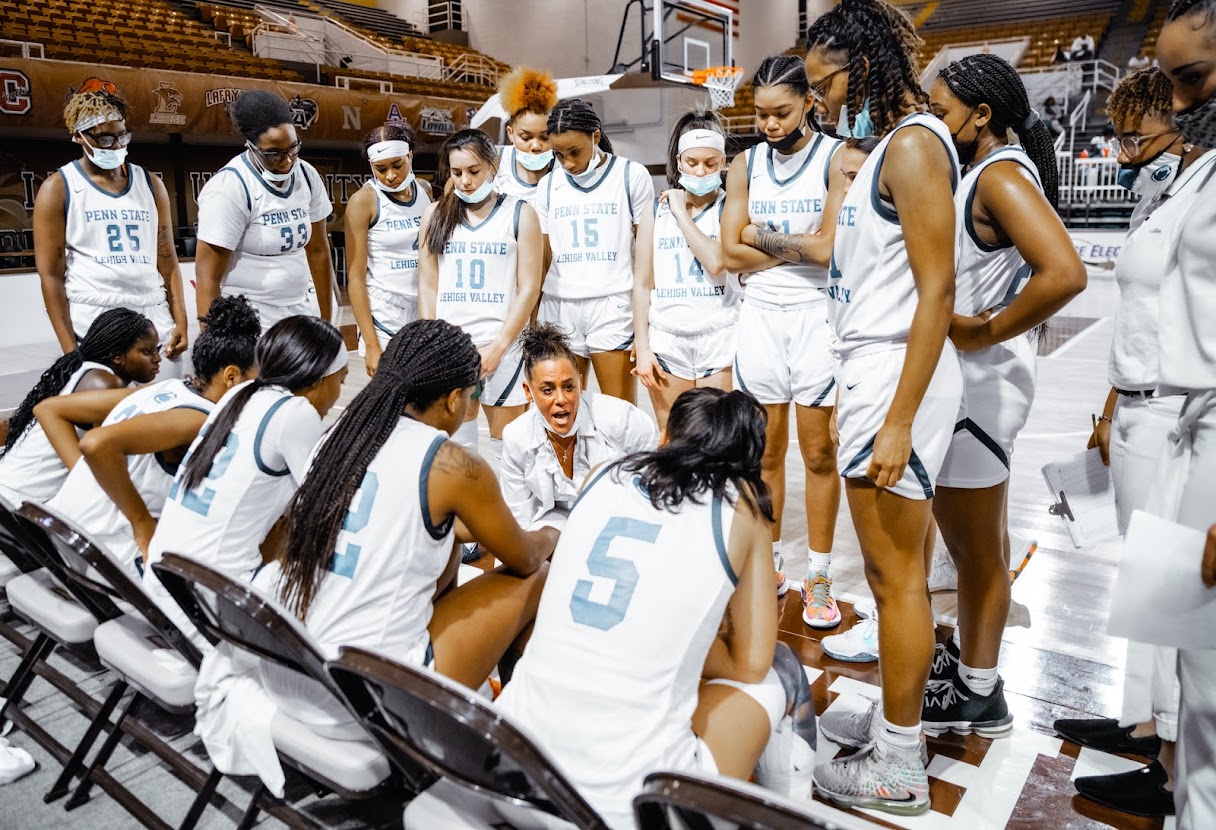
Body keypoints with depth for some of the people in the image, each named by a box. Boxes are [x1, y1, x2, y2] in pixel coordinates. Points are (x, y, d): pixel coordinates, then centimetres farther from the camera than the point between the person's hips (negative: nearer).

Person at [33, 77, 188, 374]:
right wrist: (69, 348, -9)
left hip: (155, 321, 3)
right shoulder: (58, 189, 1)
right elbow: (51, 275, -2)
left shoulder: (150, 184, 12)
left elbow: (167, 261, 11)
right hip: (93, 326, -3)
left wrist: (180, 321, 2)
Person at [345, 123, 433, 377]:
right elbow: (355, 276, -9)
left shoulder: (424, 190, 7)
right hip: (385, 317, -4)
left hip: (426, 310, 5)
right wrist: (371, 345, -14)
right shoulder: (364, 201, -8)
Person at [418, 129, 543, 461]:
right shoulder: (436, 215, 10)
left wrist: (497, 347, -10)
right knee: (456, 445, 6)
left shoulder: (519, 213, 2)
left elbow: (529, 288, -3)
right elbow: (428, 286, 9)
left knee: (506, 447, 1)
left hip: (501, 346, -2)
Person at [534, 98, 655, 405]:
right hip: (558, 308, 3)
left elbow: (645, 253, 1)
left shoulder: (631, 176, 3)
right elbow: (542, 260, 13)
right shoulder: (548, 186, 12)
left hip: (612, 306, -3)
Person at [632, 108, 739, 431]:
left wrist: (682, 214, -7)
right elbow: (643, 283, 8)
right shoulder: (657, 211, 9)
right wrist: (641, 347, 2)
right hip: (666, 341, 2)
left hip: (719, 338, -2)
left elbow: (717, 261, -17)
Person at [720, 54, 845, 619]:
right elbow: (732, 255, 0)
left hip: (817, 313, -3)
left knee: (818, 452, 1)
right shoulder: (745, 166, 8)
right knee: (766, 451, 10)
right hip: (759, 314, 4)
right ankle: (770, 567, 24)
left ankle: (818, 579, 14)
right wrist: (798, 247, -6)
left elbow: (831, 248, -16)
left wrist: (762, 237, -6)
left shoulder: (837, 159, -5)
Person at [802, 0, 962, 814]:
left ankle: (899, 768, 12)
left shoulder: (913, 142, -10)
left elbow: (937, 291, -17)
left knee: (896, 574, -1)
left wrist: (899, 420, -21)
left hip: (899, 377, -9)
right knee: (895, 569, 15)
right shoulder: (893, 143, 18)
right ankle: (895, 720, 29)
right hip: (876, 372, 9)